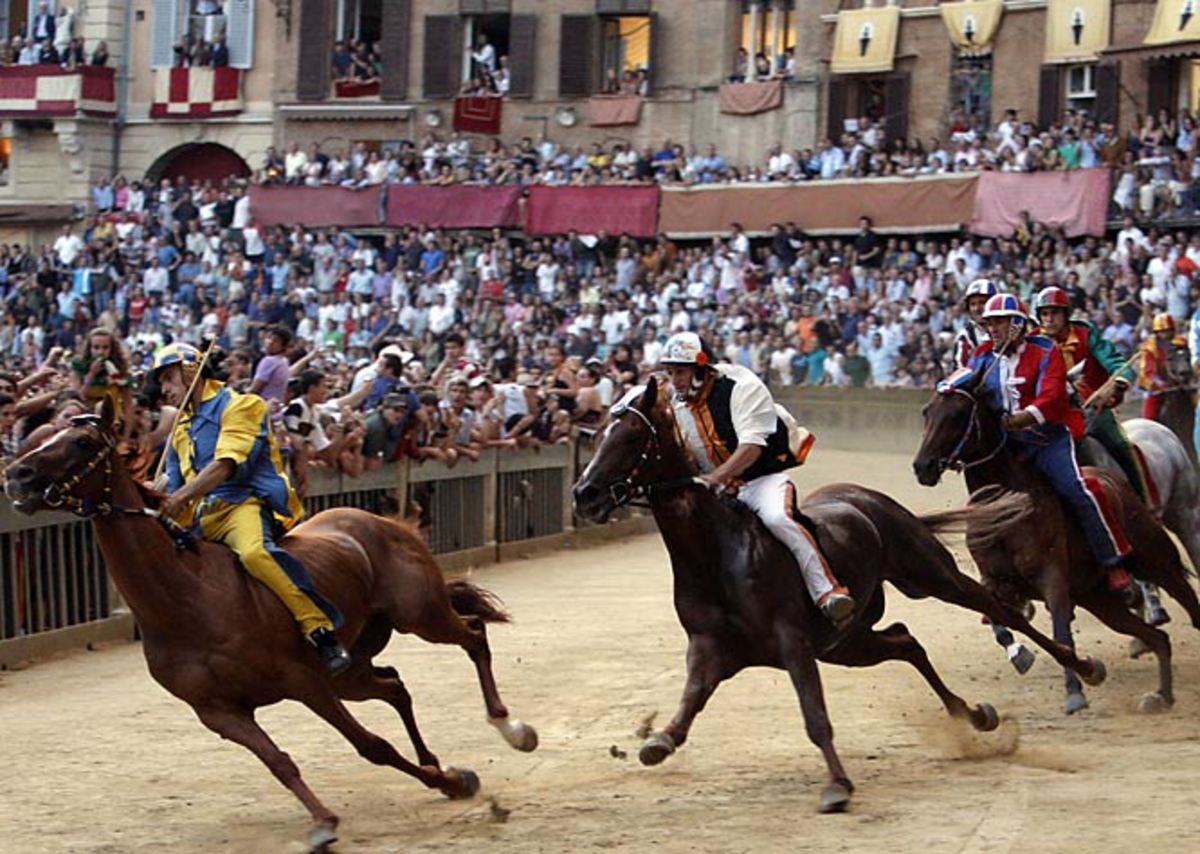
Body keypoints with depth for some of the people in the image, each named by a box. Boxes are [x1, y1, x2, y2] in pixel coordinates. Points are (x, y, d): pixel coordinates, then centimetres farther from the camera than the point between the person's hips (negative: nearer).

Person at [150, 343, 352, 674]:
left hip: (245, 501, -9)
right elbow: (175, 490, 24)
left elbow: (225, 464, -14)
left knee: (253, 551, -38)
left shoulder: (238, 406, 1)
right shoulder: (180, 431, 25)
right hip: (203, 517, 9)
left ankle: (321, 630, -40)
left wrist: (181, 496, -23)